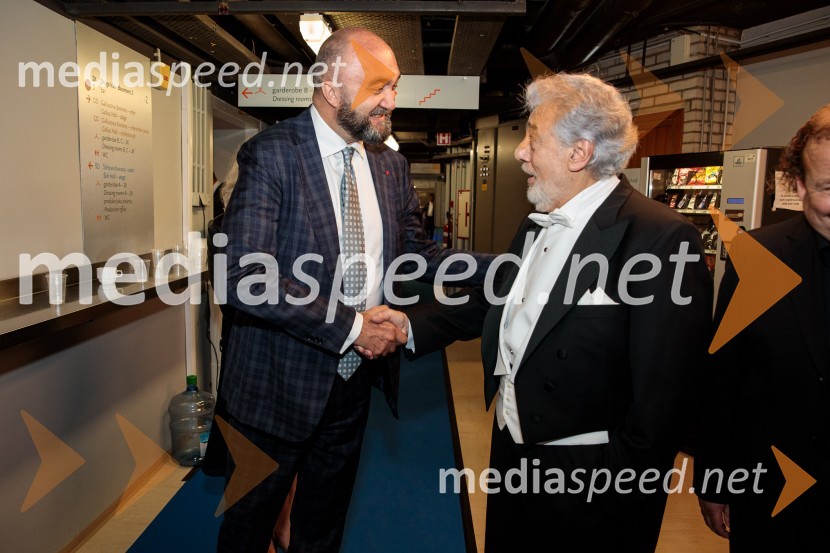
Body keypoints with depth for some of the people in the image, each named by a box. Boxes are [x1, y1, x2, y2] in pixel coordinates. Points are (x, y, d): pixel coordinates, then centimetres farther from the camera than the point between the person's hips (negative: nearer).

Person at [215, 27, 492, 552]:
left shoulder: (392, 165, 2)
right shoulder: (271, 155, -17)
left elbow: (416, 251, 6)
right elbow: (247, 279, -25)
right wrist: (351, 327, -23)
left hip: (355, 375, 5)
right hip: (282, 378, -5)